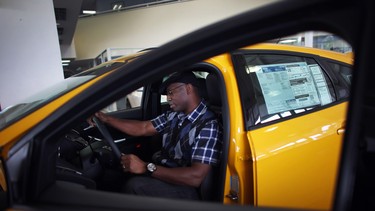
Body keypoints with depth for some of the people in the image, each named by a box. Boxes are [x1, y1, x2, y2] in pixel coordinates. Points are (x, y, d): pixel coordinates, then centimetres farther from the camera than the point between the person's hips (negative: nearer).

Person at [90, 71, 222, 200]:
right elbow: (143, 128, 8)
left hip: (183, 187, -7)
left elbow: (196, 177, -28)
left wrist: (147, 168, -29)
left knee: (134, 185, -27)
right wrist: (106, 118, 2)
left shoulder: (208, 126, -22)